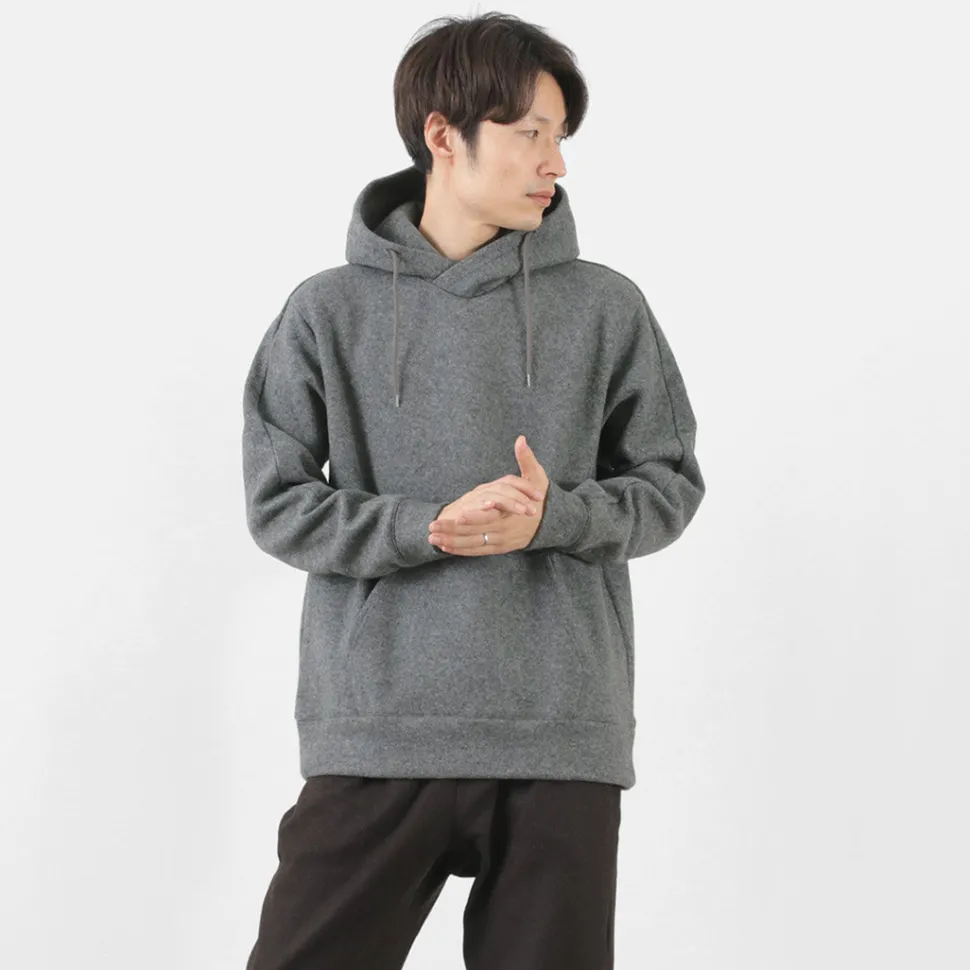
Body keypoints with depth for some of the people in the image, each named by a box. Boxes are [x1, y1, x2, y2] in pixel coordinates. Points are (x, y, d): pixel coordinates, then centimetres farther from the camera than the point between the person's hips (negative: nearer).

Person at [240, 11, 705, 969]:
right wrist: (430, 529, -14)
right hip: (373, 736, -1)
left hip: (562, 744, 1)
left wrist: (554, 516, -11)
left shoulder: (606, 309, 6)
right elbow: (278, 506, 1)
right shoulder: (329, 313, 4)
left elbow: (669, 486, 9)